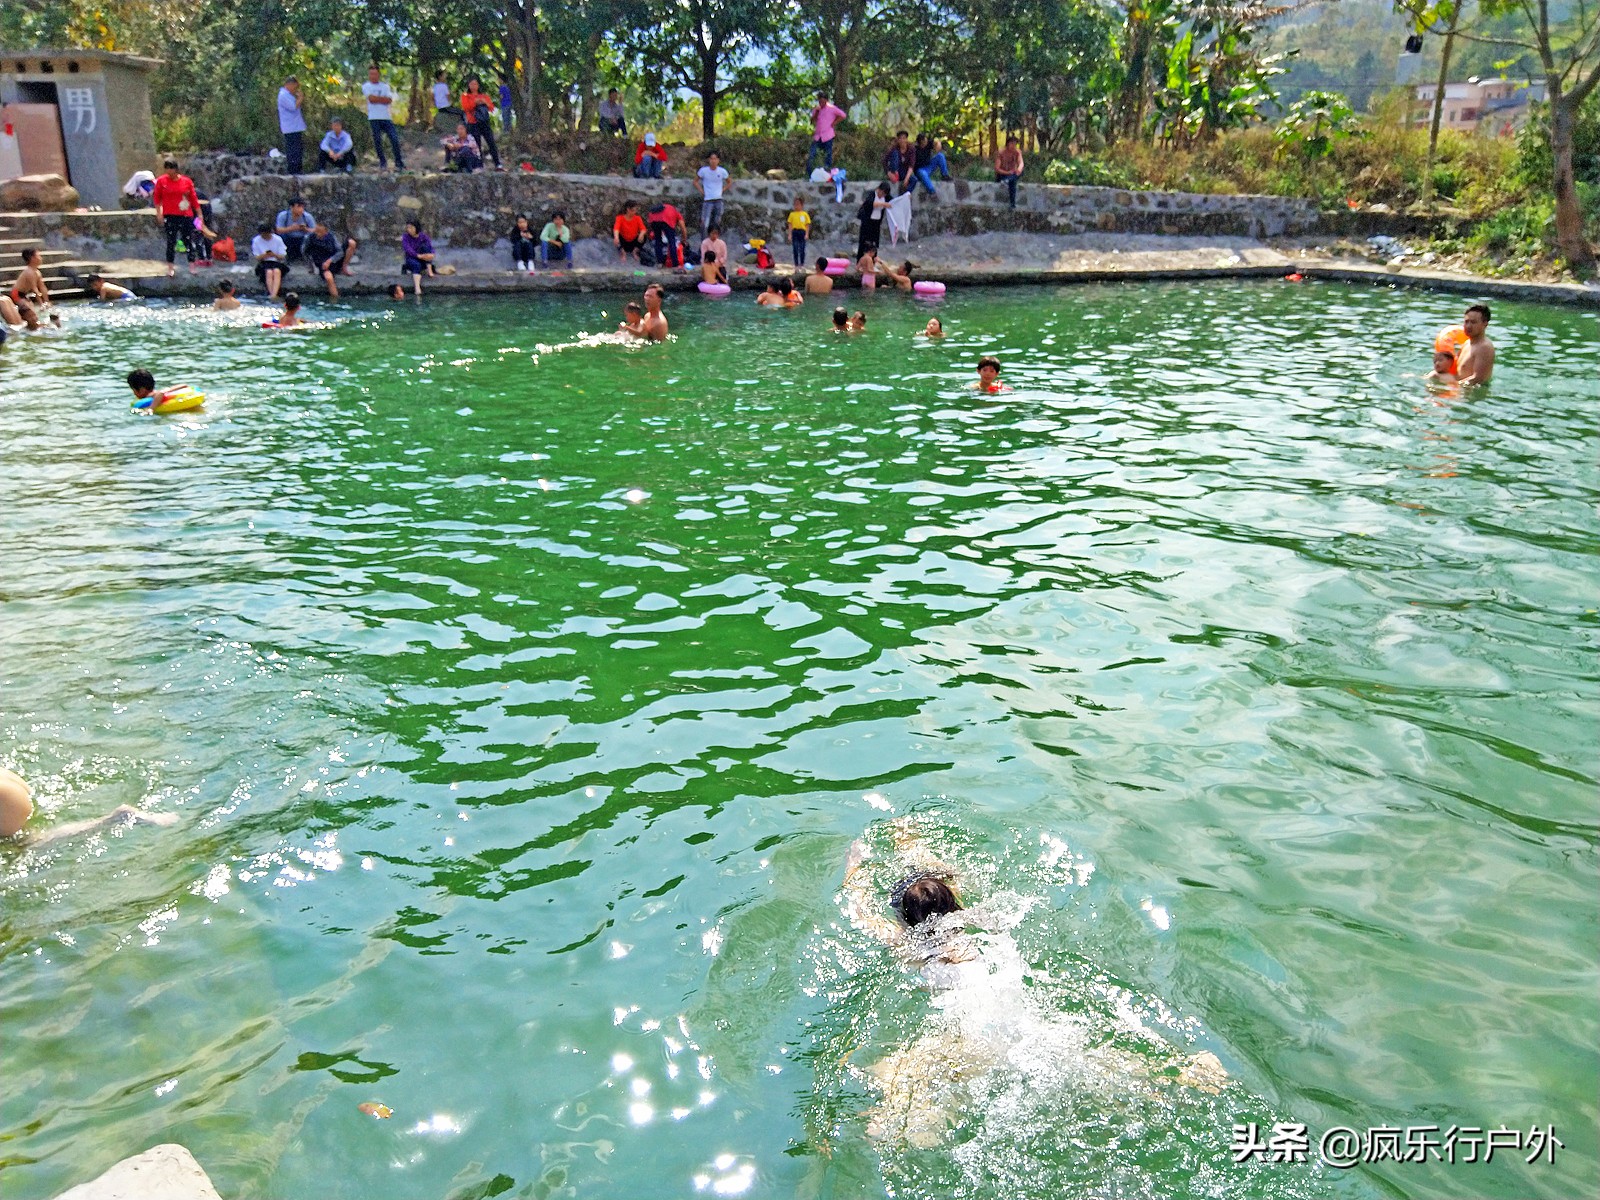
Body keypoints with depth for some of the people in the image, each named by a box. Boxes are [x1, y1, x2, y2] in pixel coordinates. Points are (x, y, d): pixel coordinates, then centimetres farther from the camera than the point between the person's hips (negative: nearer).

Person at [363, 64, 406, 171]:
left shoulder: (385, 86, 13)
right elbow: (371, 98, -9)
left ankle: (399, 162, -3)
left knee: (394, 139, -9)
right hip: (374, 118, -1)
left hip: (387, 117, 1)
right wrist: (383, 99, -2)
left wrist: (376, 99, -5)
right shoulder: (366, 86, 8)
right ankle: (382, 162, 8)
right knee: (377, 140, -2)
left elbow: (389, 100, -2)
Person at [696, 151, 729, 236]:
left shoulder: (722, 171, -3)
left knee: (717, 222, 10)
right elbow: (695, 181, 7)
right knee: (704, 224, -10)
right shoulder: (703, 170, -7)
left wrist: (722, 190, 4)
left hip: (719, 200, 2)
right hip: (707, 200, -2)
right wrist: (701, 191, -2)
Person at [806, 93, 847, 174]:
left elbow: (842, 115, -3)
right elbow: (812, 121, 3)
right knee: (811, 156, -5)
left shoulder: (831, 108, -2)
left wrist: (833, 123, -5)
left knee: (828, 157, 2)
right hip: (817, 137, 4)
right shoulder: (816, 109, 11)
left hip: (827, 137, -4)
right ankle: (808, 175, -1)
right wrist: (817, 111, -9)